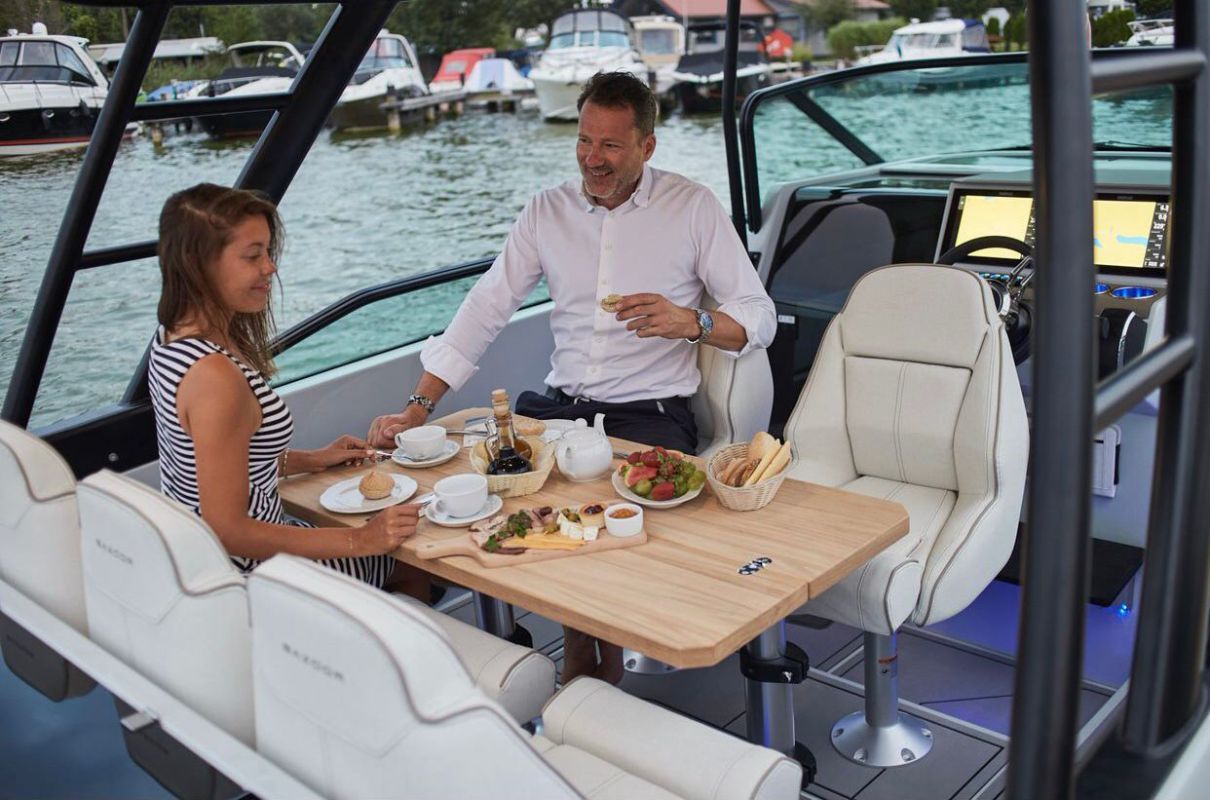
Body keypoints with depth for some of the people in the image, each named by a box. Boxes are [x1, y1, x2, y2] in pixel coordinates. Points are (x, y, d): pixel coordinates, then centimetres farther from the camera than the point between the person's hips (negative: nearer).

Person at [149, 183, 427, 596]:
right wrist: (359, 540, -25)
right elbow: (228, 530, -29)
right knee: (415, 568, 12)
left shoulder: (174, 337, 0)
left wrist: (311, 460, 13)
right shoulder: (216, 379, -31)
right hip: (245, 573, -9)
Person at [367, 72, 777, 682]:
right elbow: (484, 310, 7)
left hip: (651, 414, -3)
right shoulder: (548, 210, 10)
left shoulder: (694, 207, 1)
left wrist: (691, 322, -22)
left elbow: (759, 319, 1)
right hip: (561, 406, 4)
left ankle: (608, 655, 2)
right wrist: (415, 409, -2)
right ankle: (577, 647, 1)